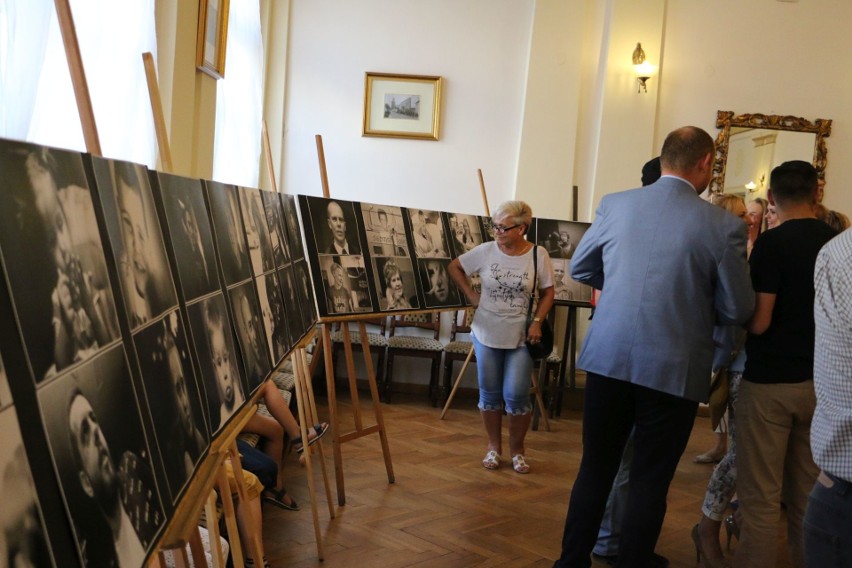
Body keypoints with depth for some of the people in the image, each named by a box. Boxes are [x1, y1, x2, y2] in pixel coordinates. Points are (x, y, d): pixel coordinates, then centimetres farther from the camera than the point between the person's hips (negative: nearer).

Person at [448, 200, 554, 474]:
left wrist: (537, 322, -10)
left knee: (516, 396, -2)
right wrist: (470, 294, 1)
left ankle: (517, 448, 19)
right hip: (487, 334, 2)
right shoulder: (486, 251, -6)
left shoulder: (538, 254, -9)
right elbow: (454, 267, 8)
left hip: (521, 337, -2)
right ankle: (494, 446, 26)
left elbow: (547, 291, 0)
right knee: (490, 393, 10)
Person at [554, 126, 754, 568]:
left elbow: (580, 269, 13)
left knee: (595, 469, 16)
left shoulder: (615, 205, -1)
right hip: (675, 369, -3)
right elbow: (738, 311, -2)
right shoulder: (723, 226, -9)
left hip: (609, 358, 3)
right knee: (650, 482, 10)